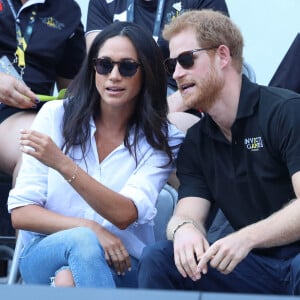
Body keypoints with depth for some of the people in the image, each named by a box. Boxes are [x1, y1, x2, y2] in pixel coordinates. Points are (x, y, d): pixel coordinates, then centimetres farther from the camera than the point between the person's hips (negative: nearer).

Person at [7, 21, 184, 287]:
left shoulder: (162, 140, 0)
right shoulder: (56, 115, 1)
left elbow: (125, 215, -15)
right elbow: (20, 212, -2)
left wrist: (62, 164, -26)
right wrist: (90, 228, -18)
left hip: (120, 264, -1)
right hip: (46, 253, 1)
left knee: (69, 278, -36)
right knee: (82, 240, -34)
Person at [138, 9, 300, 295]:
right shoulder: (195, 143, 12)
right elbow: (188, 215, 1)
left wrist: (246, 238, -33)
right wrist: (184, 228, -24)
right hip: (252, 266, 6)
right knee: (156, 258, -12)